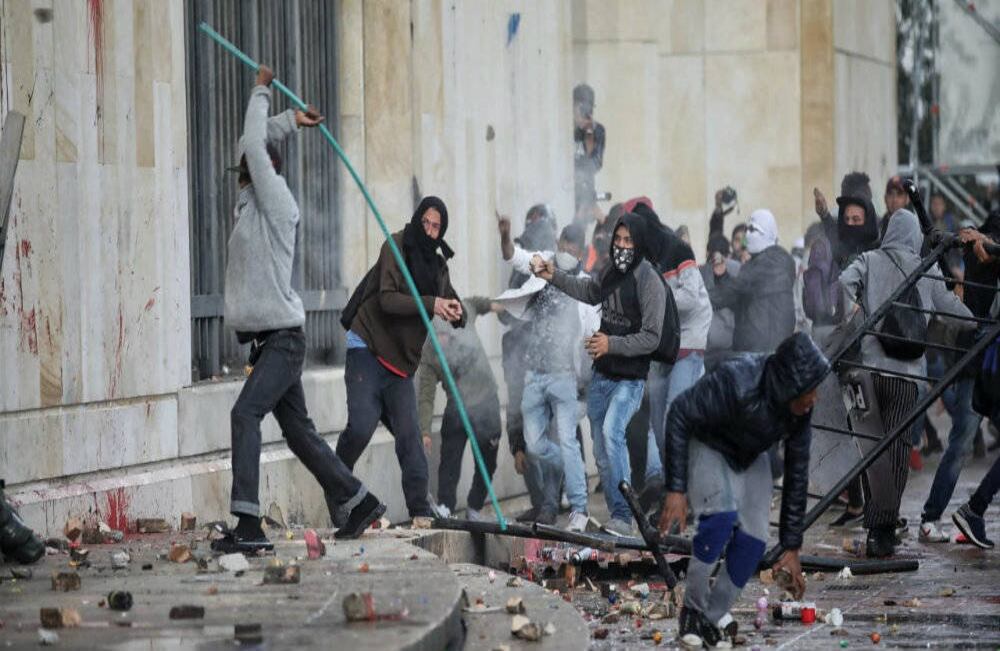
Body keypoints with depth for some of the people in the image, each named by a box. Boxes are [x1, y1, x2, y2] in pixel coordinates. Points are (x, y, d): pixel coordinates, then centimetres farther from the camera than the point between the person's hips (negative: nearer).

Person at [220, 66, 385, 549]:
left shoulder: (276, 202, -8)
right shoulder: (250, 203, 15)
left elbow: (254, 146, -11)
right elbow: (251, 146, 28)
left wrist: (261, 93, 0)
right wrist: (289, 122, 25)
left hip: (283, 340, -10)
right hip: (265, 342, 10)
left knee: (246, 413, -22)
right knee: (298, 431, 12)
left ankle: (248, 524, -30)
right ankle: (360, 503, 22)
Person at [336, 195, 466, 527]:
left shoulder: (437, 264, 12)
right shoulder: (396, 247, -7)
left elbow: (456, 312, 17)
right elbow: (387, 298, -18)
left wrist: (456, 312, -7)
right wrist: (430, 304, -28)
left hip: (401, 360, 6)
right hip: (368, 348, -6)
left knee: (409, 434, -3)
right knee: (361, 425, -17)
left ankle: (421, 510, -5)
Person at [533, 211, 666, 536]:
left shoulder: (650, 282, -15)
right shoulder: (611, 272, 7)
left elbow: (651, 338, -17)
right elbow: (587, 291, 29)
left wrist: (612, 344, -24)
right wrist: (553, 276, 18)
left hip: (630, 379, -8)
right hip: (601, 375, 8)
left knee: (611, 432, -27)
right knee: (601, 452, 10)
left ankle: (623, 516, -26)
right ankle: (618, 518, 20)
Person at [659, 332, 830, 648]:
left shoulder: (801, 410, -20)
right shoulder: (735, 382, -39)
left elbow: (797, 475, -10)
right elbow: (679, 415, -29)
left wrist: (792, 547, -6)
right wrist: (675, 489, -31)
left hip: (750, 456, 5)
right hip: (706, 444, -5)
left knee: (753, 539, -8)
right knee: (722, 516, -28)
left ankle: (714, 616, 9)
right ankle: (693, 608, -14)